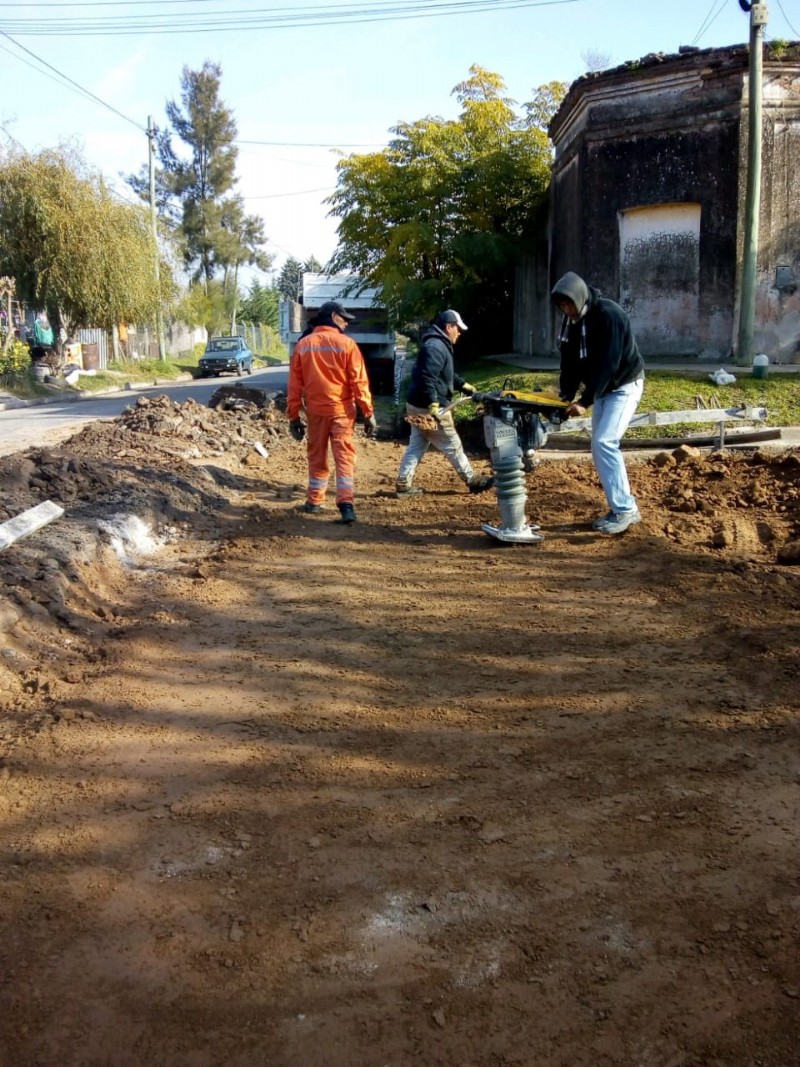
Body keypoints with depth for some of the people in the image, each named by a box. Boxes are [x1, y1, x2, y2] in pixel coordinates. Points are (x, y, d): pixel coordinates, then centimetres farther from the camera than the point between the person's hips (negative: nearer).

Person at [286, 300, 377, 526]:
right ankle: (346, 503, -14)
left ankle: (314, 501, 20)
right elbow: (359, 382, -9)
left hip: (315, 410, 3)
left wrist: (293, 416, 10)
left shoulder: (303, 344, 3)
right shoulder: (346, 344, -6)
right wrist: (368, 413, -5)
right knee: (345, 456, -2)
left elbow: (295, 384, 4)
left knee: (317, 457, 14)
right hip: (341, 409, -3)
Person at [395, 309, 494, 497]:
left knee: (416, 445, 13)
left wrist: (463, 385, 22)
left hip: (418, 405, 11)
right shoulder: (436, 347, -19)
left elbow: (447, 374, 27)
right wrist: (433, 404, -32)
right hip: (429, 408, -11)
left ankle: (403, 484, 11)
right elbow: (427, 378, -29)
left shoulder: (438, 344, 16)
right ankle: (473, 481, 13)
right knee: (453, 446, 2)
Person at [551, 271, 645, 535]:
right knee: (600, 446, 5)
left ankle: (625, 509, -13)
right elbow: (570, 362, 4)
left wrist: (585, 401, -30)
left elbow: (607, 364, -29)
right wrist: (565, 396, -8)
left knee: (605, 443, -18)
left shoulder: (608, 314, -25)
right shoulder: (571, 320, 1)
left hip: (625, 385, -8)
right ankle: (623, 505, 13)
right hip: (603, 388, 9)